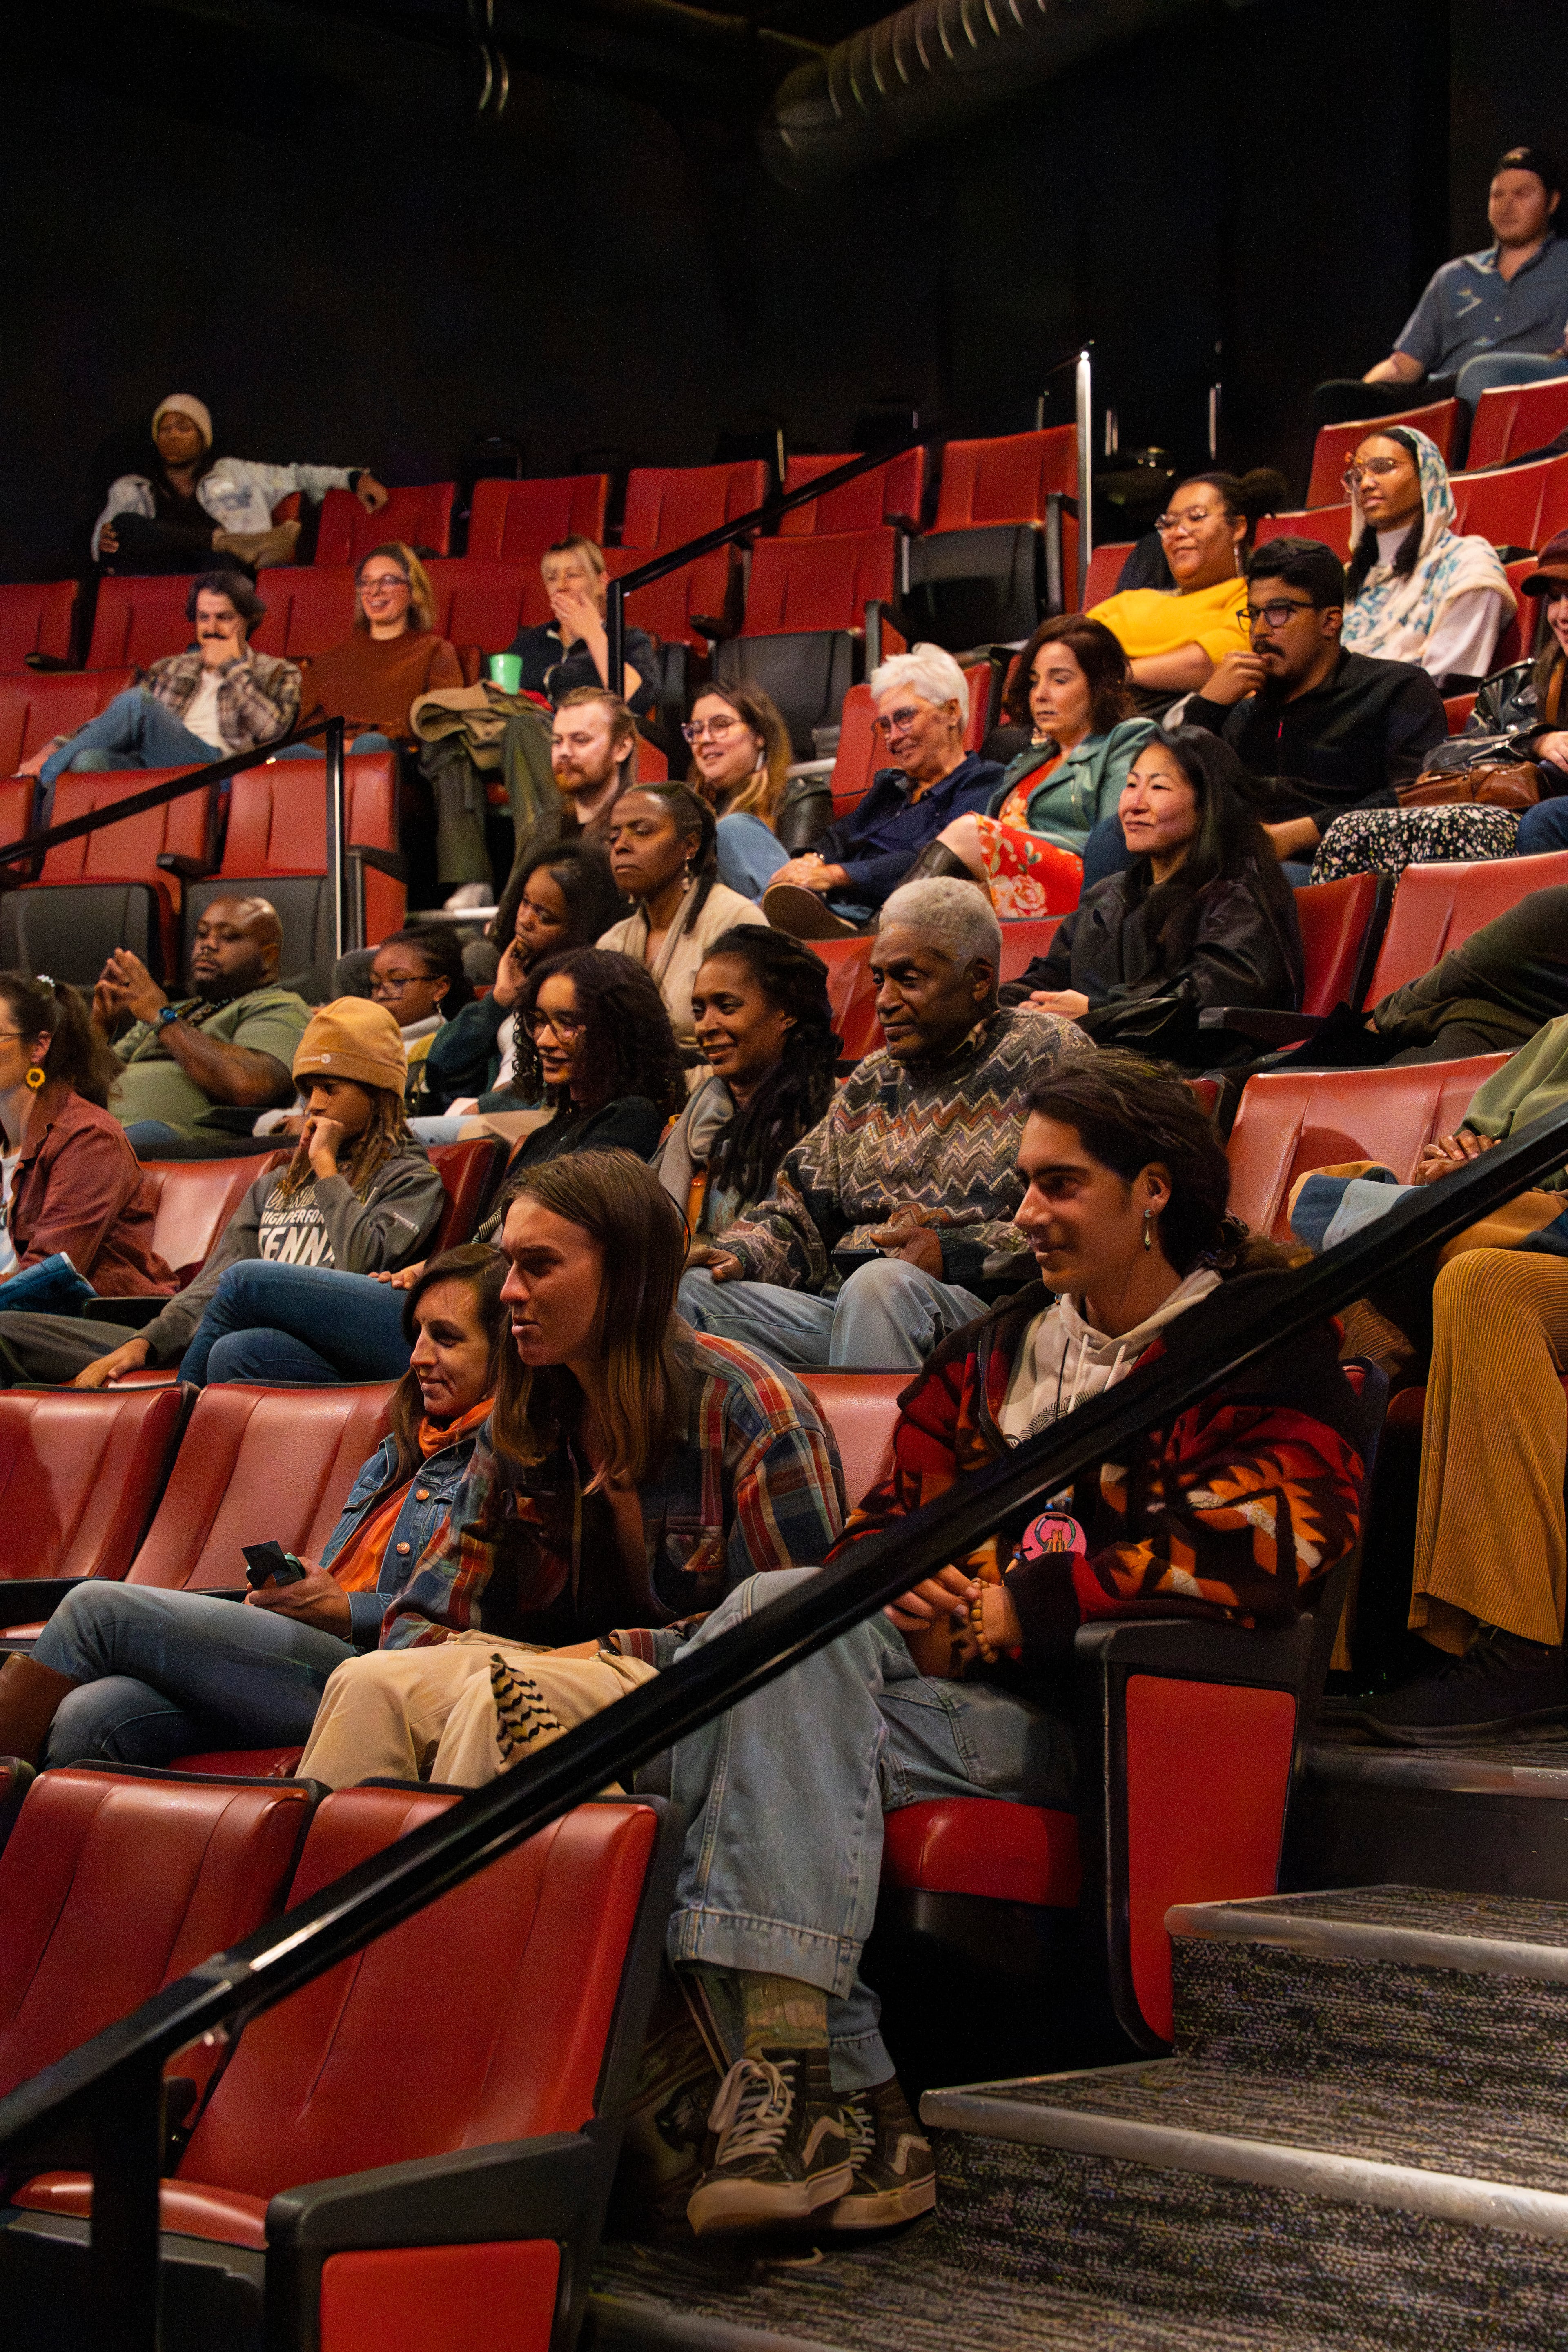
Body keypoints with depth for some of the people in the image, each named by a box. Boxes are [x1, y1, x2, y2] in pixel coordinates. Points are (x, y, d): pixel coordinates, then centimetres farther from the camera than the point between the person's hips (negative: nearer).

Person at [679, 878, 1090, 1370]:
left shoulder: (1048, 1053, 3)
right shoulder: (873, 1079, 24)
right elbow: (798, 1212, 24)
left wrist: (953, 1251, -17)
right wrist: (738, 1253, 1)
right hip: (840, 1310, 6)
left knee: (882, 1282, -39)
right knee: (683, 1289, -15)